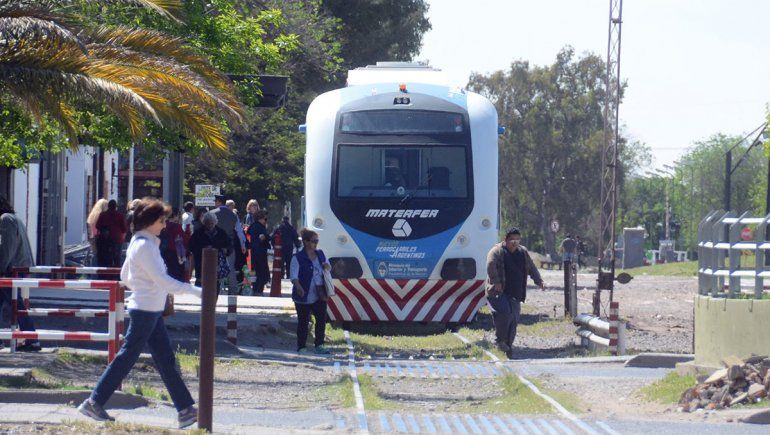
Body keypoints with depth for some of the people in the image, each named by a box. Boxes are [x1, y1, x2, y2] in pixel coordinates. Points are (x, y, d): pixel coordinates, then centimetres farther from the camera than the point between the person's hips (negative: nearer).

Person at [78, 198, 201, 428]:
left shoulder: (140, 243, 13)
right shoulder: (144, 246, -17)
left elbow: (125, 276, 20)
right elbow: (161, 279, -22)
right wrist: (194, 290, -21)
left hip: (152, 311, 10)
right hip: (145, 311, -10)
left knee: (166, 360, 7)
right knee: (126, 358, -3)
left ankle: (185, 409, 7)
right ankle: (94, 403, 5)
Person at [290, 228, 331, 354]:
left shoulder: (320, 254, 8)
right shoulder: (298, 258, -12)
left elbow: (328, 267, 22)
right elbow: (294, 275, -21)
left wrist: (327, 266, -3)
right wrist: (298, 287, -40)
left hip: (319, 295, 6)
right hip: (304, 297, -6)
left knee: (321, 319, 3)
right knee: (303, 322, 2)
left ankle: (319, 345, 14)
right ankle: (301, 347, 10)